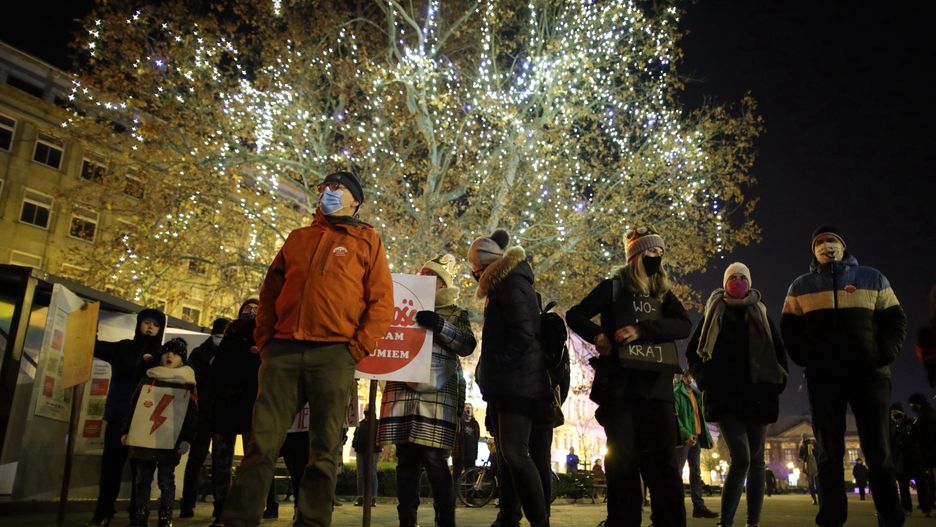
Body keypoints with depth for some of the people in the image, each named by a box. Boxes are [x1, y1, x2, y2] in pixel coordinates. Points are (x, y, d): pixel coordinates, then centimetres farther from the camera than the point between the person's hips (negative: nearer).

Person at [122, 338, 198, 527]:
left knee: (166, 481, 2)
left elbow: (192, 415, -1)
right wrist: (127, 431, 9)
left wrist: (186, 439, -9)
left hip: (170, 441, -3)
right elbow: (133, 407, 14)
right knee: (142, 479, 9)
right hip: (144, 438, 3)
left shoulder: (187, 384, 2)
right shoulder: (148, 380, 11)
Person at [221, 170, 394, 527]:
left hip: (333, 354, -3)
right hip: (283, 352, 3)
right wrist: (265, 340, 7)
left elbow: (382, 302, 1)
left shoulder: (366, 240, 10)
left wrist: (357, 349, -8)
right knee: (262, 440, -2)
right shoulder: (298, 238, 22)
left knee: (323, 450, 0)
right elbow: (270, 291, 20)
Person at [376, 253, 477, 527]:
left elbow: (467, 346, -2)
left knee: (434, 459, -10)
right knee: (406, 460, 3)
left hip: (437, 393, -3)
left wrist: (440, 326, -16)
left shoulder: (456, 313, 13)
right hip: (403, 390, 4)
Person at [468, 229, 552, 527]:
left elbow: (523, 334, -19)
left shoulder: (512, 283, -10)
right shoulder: (503, 286, 21)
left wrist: (494, 368, -13)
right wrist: (490, 374, 17)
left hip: (517, 382, -11)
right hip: (506, 384, 11)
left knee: (514, 453, -17)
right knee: (506, 455, 9)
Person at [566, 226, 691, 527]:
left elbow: (684, 325, -3)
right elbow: (575, 315, 5)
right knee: (622, 460, 0)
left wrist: (641, 330, -19)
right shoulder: (613, 288, 6)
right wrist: (596, 335, -15)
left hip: (656, 387, 3)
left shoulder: (663, 294, 15)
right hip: (619, 386, -3)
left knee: (662, 462, 1)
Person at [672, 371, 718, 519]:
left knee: (696, 472, 7)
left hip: (696, 437, 8)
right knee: (677, 471, -8)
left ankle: (698, 506, 8)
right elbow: (674, 416, -15)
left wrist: (708, 437, 13)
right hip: (683, 438, -8)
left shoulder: (696, 393, 19)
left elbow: (701, 417, 21)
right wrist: (685, 434, -25)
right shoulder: (677, 392, -5)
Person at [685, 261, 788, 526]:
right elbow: (692, 353, 11)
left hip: (756, 395, 3)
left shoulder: (761, 316, 14)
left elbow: (780, 353, 19)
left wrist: (776, 381, 6)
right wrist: (707, 380, -1)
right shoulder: (714, 315, 9)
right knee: (741, 458, -17)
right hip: (725, 396, -3)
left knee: (756, 459, 4)